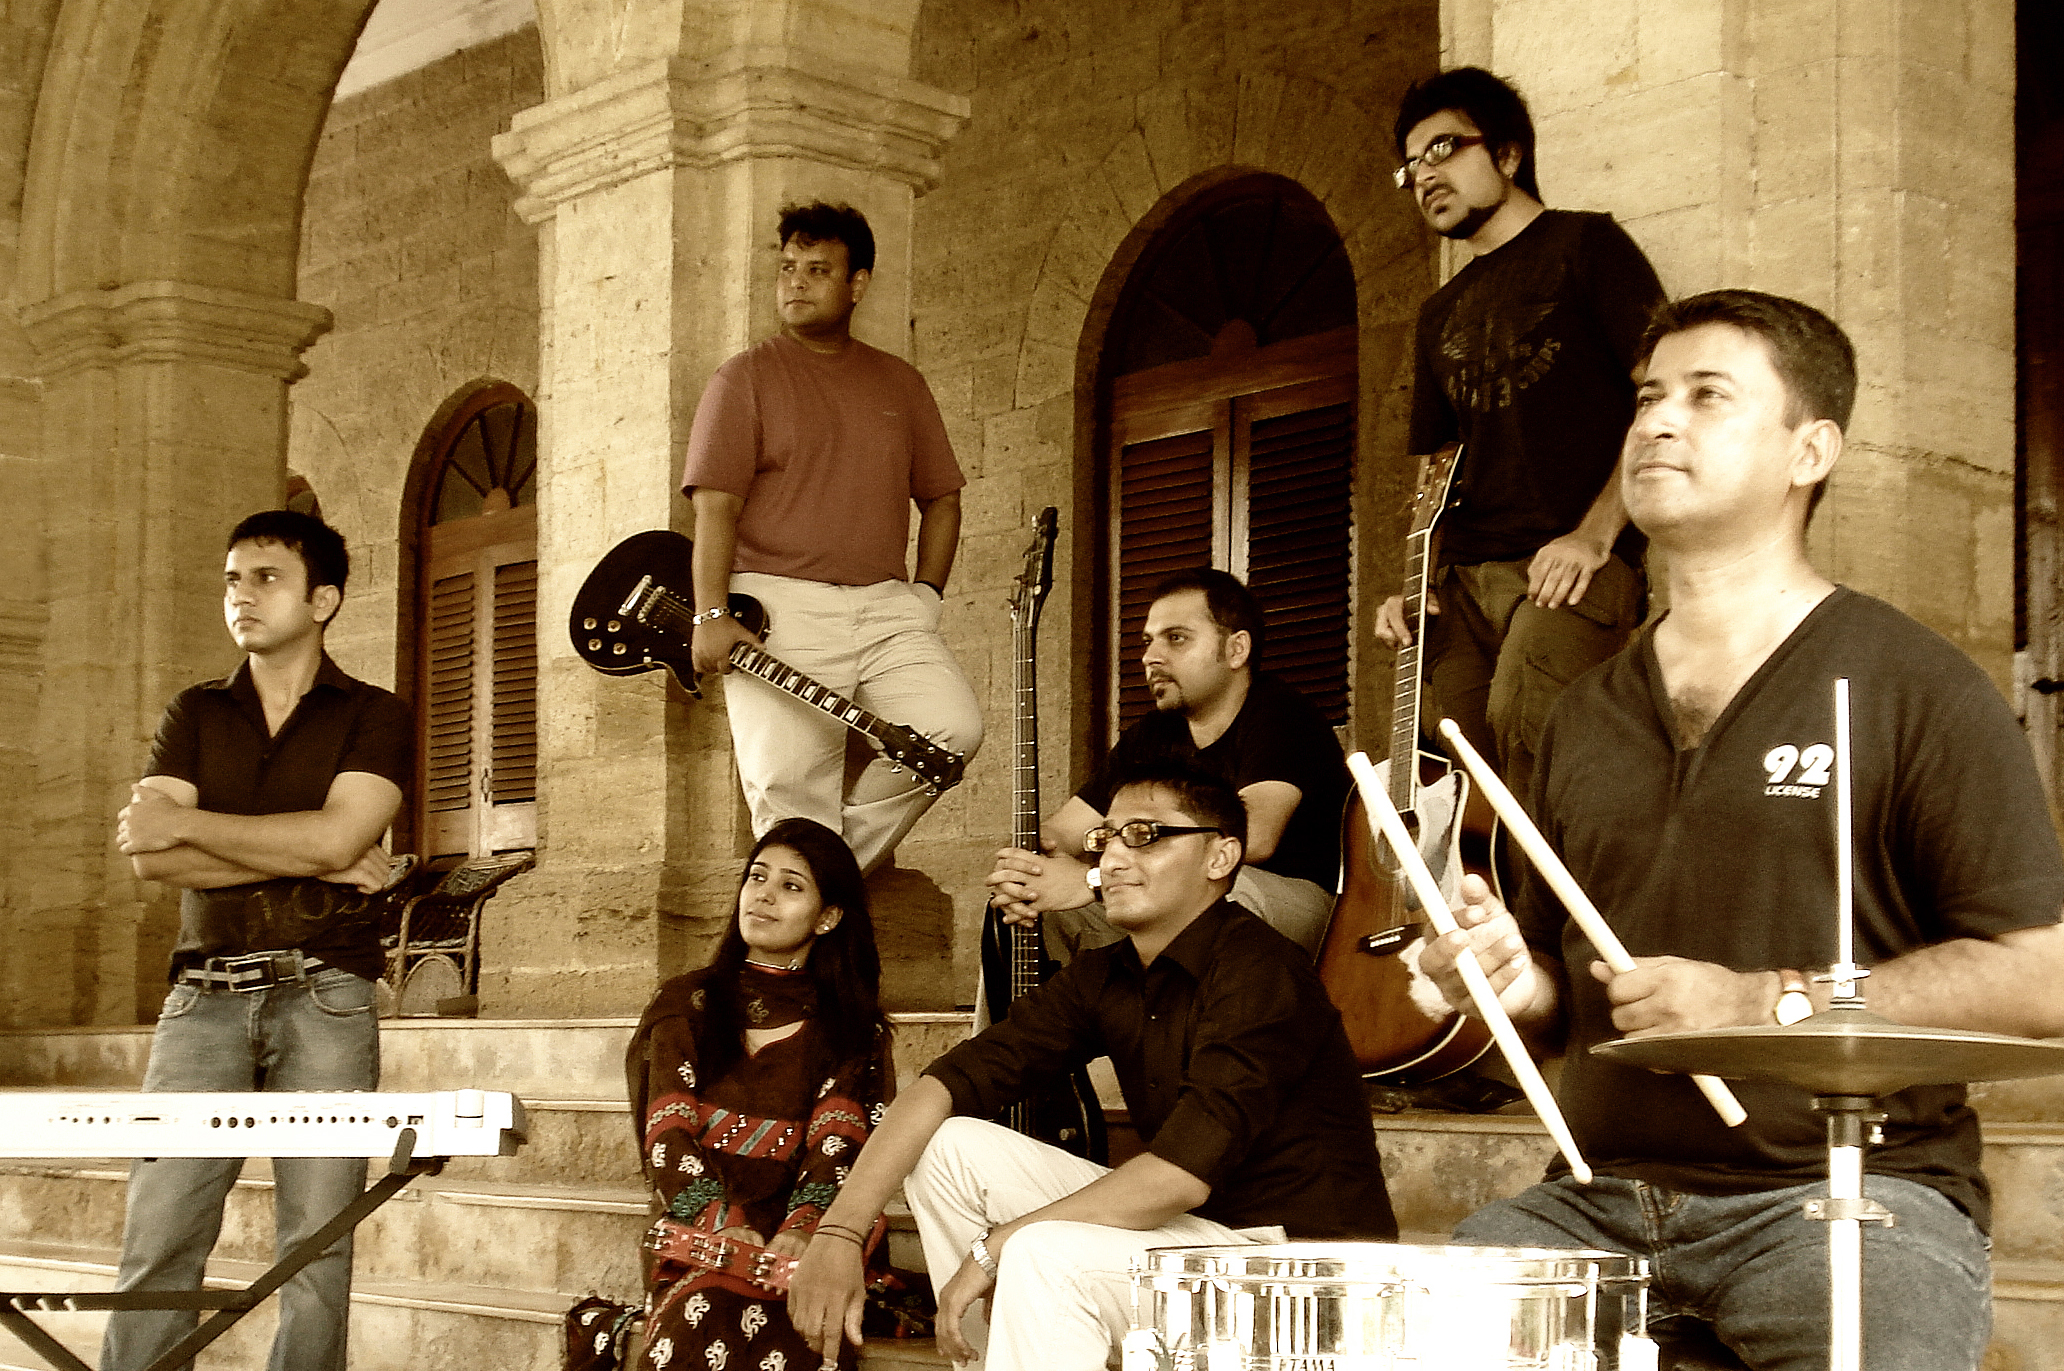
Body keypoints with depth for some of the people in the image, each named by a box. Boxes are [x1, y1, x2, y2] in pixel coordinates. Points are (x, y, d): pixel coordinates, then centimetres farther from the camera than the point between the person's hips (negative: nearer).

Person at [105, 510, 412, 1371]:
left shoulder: (373, 717, 9)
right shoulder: (195, 715, 17)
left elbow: (336, 838, -9)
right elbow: (151, 858, 3)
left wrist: (185, 823, -3)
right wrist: (305, 859, -5)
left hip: (323, 998, -2)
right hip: (205, 998, 2)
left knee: (316, 1247, -4)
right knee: (157, 1240, -7)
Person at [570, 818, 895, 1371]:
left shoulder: (849, 1027, 14)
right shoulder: (687, 1004, 16)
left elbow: (836, 1146, -2)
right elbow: (667, 1133, 3)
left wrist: (801, 1230, -23)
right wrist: (723, 1224, -17)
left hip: (789, 1240, 0)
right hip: (698, 1232, 0)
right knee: (708, 1311, -36)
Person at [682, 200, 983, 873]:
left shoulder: (901, 383, 18)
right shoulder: (747, 376, 4)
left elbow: (941, 496, 24)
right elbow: (715, 507, -4)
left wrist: (926, 592, 10)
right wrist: (711, 616, -15)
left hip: (886, 605, 4)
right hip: (778, 606, -3)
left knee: (953, 728, -17)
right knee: (789, 780, -16)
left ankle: (845, 861, 1)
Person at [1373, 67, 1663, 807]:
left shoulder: (1584, 246, 6)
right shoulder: (1441, 314, 26)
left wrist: (1597, 533, -13)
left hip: (1572, 569, -6)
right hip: (1463, 579, 6)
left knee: (1521, 722, -29)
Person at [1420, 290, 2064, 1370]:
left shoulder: (1909, 689, -1)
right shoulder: (1586, 716, 17)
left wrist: (1767, 1002, -13)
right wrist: (1517, 982, 2)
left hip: (1853, 1192, -5)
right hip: (1604, 1198, 5)